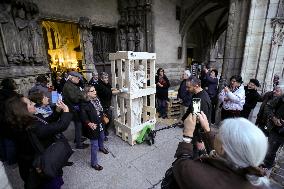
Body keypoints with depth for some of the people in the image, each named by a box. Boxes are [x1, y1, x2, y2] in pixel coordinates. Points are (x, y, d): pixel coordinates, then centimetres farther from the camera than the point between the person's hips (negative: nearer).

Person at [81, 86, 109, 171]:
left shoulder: (97, 99, -4)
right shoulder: (85, 104, -25)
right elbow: (84, 117, -25)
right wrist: (89, 124, -41)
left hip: (100, 124, 7)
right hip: (93, 126, -7)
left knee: (102, 137, 31)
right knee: (94, 145, 5)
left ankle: (101, 147, 63)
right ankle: (94, 163, 25)